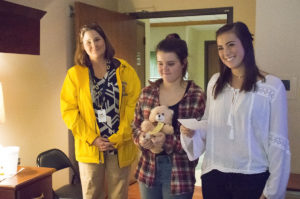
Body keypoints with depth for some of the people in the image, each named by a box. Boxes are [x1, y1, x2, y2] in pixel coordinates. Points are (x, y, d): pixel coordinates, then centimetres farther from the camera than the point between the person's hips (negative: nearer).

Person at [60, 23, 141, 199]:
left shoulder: (125, 70, 0)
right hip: (89, 146, 0)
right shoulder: (75, 74, 0)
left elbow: (134, 106, -3)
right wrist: (92, 138, -10)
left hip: (120, 146, 0)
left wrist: (119, 138, -10)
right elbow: (69, 110, -3)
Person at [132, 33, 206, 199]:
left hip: (179, 174, -3)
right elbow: (135, 126, 9)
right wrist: (141, 138, -13)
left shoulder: (197, 96, -9)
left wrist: (166, 140, -24)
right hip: (148, 170, 4)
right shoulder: (147, 92, 2)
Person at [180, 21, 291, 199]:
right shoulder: (215, 83, 4)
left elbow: (278, 143, -7)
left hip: (252, 178, -4)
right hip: (214, 175, 4)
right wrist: (193, 131, -8)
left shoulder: (273, 86, -9)